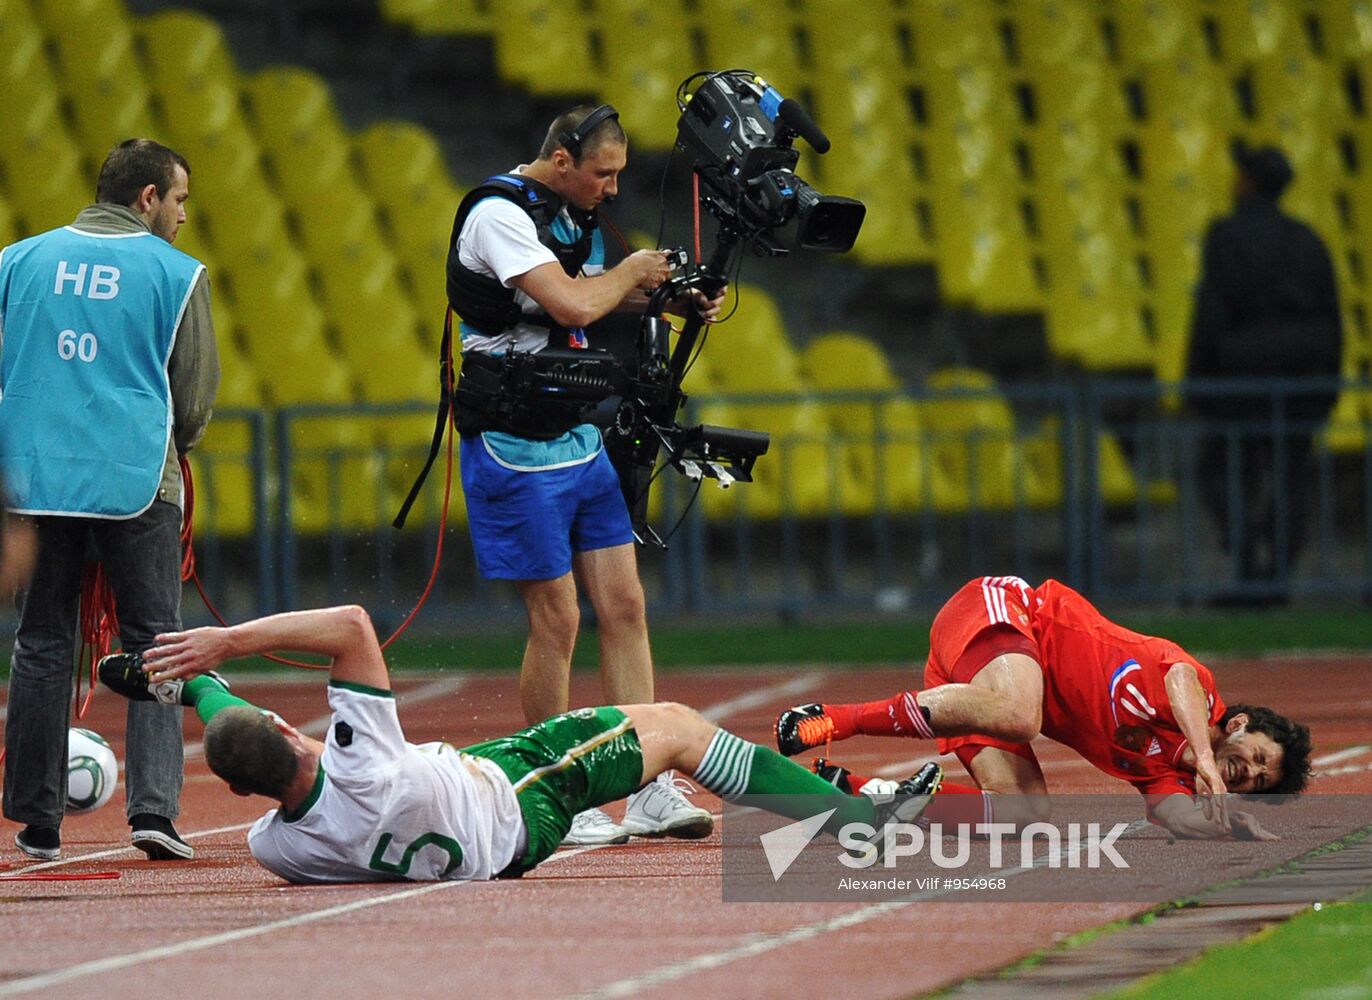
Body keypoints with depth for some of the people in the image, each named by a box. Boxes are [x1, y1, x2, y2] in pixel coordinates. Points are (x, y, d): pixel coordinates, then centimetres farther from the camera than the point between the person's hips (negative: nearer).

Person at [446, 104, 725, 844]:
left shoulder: (573, 213, 11)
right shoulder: (499, 213, -16)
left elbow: (599, 292, 26)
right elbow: (570, 305, -25)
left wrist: (671, 298, 9)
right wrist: (631, 273, -7)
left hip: (579, 439, 8)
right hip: (514, 445, -8)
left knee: (624, 606, 3)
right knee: (556, 620, -6)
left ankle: (648, 790, 3)